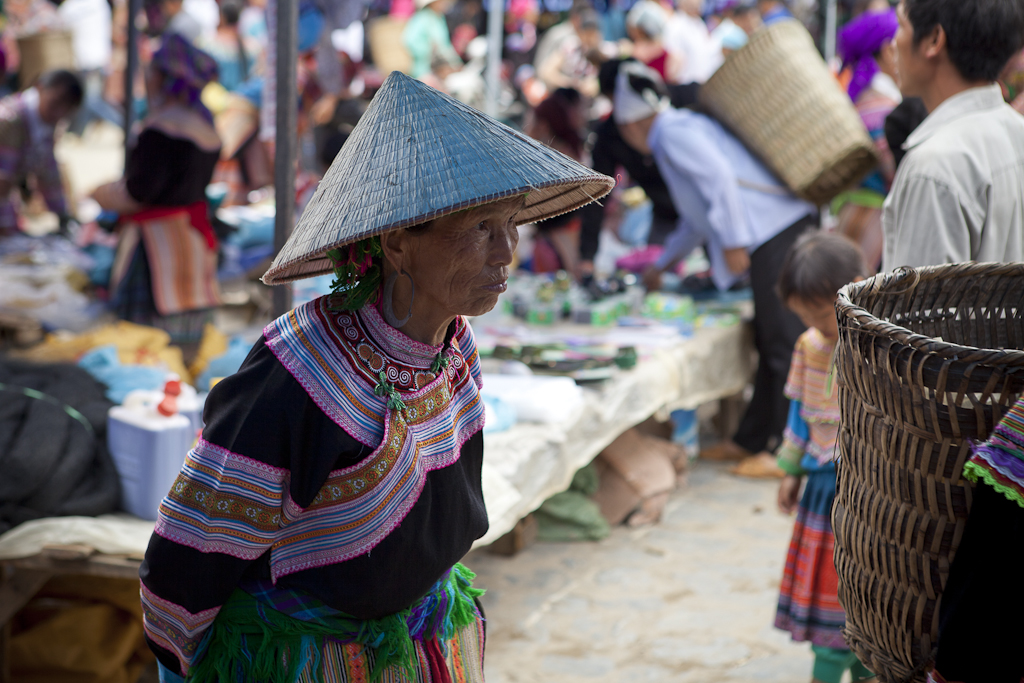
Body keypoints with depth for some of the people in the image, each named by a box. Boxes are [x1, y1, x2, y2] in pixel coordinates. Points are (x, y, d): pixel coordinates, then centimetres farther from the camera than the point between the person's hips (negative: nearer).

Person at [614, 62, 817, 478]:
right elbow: (698, 215, 39)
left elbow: (719, 178, -19)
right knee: (770, 342, 14)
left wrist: (733, 243, -17)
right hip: (780, 228, 10)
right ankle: (752, 439, 21)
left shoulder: (672, 132, -3)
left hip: (774, 234, -10)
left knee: (784, 343, -9)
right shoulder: (684, 125, 29)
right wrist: (662, 264, 48)